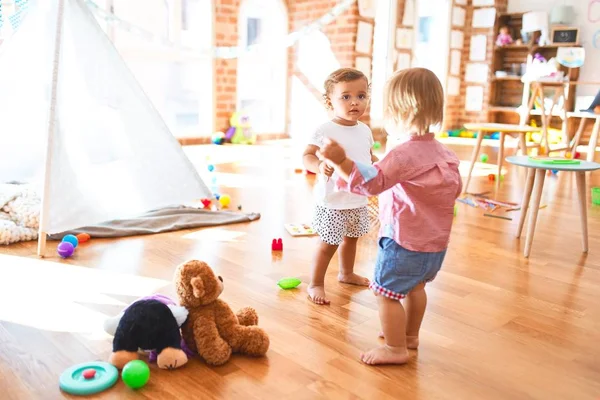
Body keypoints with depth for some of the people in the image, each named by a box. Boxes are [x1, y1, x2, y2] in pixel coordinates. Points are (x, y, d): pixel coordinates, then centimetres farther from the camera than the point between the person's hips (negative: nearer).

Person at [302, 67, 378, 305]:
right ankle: (316, 284, 19)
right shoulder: (325, 131, -17)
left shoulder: (365, 131, 3)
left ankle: (347, 273, 45)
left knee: (351, 239, 23)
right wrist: (319, 166, -37)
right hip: (332, 202, -7)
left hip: (358, 200, 7)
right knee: (328, 245, 2)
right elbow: (307, 155, -18)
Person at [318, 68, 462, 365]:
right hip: (437, 242, 9)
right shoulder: (444, 152, 4)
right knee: (416, 287, 25)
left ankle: (396, 348, 13)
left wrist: (341, 161, -42)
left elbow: (372, 182, -33)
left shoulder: (404, 154, -24)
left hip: (404, 240, -9)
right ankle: (410, 334, 41)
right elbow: (455, 189, 15)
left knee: (386, 292, 4)